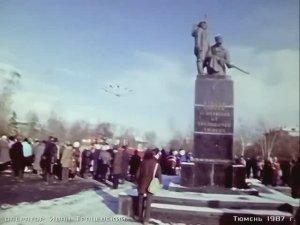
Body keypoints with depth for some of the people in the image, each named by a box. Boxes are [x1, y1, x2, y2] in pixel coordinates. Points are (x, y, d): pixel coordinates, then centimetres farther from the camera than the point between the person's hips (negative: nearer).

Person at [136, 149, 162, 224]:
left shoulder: (142, 163, -8)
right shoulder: (156, 164, -10)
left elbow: (137, 174, -5)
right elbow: (159, 176, -9)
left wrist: (138, 183, 11)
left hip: (142, 186, 1)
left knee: (141, 203, 15)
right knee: (148, 204, 7)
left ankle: (140, 218, 23)